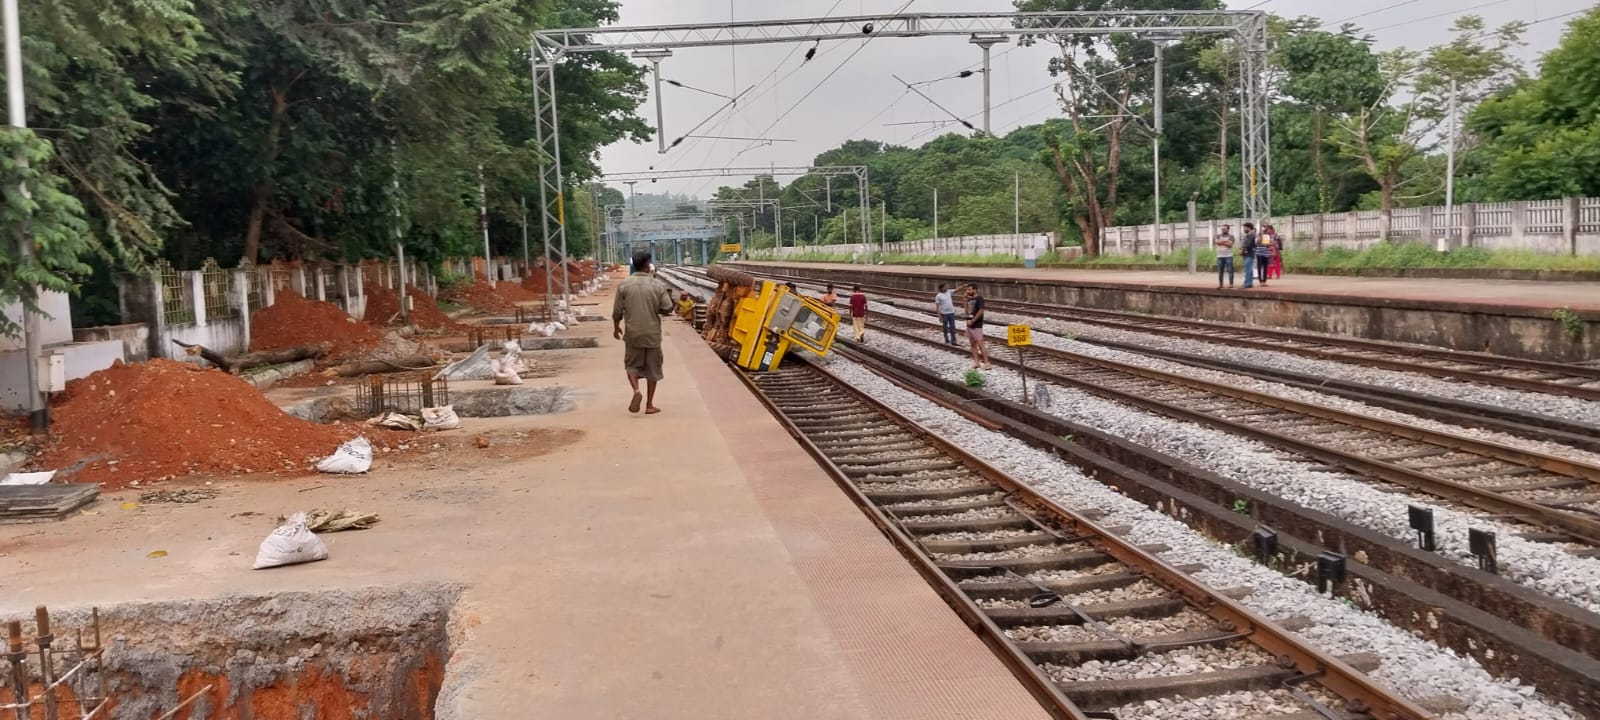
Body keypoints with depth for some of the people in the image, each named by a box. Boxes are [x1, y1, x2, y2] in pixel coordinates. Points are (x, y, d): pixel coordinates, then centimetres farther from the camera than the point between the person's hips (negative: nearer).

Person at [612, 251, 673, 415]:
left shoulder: (623, 285, -5)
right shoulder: (657, 285, -7)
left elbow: (617, 311, -1)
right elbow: (667, 308, -7)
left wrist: (616, 327, 15)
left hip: (633, 333, 1)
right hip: (652, 334, 0)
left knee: (632, 364, 16)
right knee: (652, 368, 10)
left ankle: (636, 390, -10)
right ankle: (649, 405, 12)